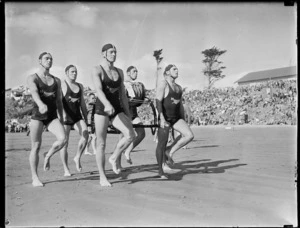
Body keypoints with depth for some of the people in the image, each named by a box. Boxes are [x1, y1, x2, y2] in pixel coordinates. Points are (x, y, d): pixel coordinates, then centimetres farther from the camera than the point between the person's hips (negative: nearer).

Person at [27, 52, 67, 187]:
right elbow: (34, 92, -20)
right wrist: (41, 104, -41)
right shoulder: (32, 78, 1)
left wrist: (61, 119, 16)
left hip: (52, 116, 3)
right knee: (36, 147, -2)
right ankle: (35, 178, 9)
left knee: (62, 139, -19)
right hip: (37, 116, -3)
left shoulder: (56, 80, 15)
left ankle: (48, 155, 11)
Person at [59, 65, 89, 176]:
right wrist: (63, 113, -31)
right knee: (65, 143, -1)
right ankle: (66, 169, 9)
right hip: (65, 117, -4)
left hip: (77, 117, 4)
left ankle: (77, 157, -1)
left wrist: (86, 118, 16)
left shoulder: (80, 86, 14)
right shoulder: (61, 85, -4)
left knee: (85, 135, -20)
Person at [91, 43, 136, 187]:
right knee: (101, 144, -1)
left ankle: (113, 158, 7)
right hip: (102, 109, -5)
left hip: (117, 109, 5)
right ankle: (102, 178, 10)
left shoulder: (119, 72, 14)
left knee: (130, 135, -16)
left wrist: (128, 115, 12)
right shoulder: (97, 70, -4)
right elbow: (98, 90, -22)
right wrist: (107, 104, -41)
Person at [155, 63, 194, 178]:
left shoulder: (179, 87, 17)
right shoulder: (163, 84, -5)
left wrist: (183, 120, 19)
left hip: (176, 117, 6)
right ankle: (161, 171, 12)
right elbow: (158, 101, -14)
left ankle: (170, 151, 3)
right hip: (165, 117, -6)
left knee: (189, 135, -14)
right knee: (162, 143, -2)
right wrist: (162, 118, -23)